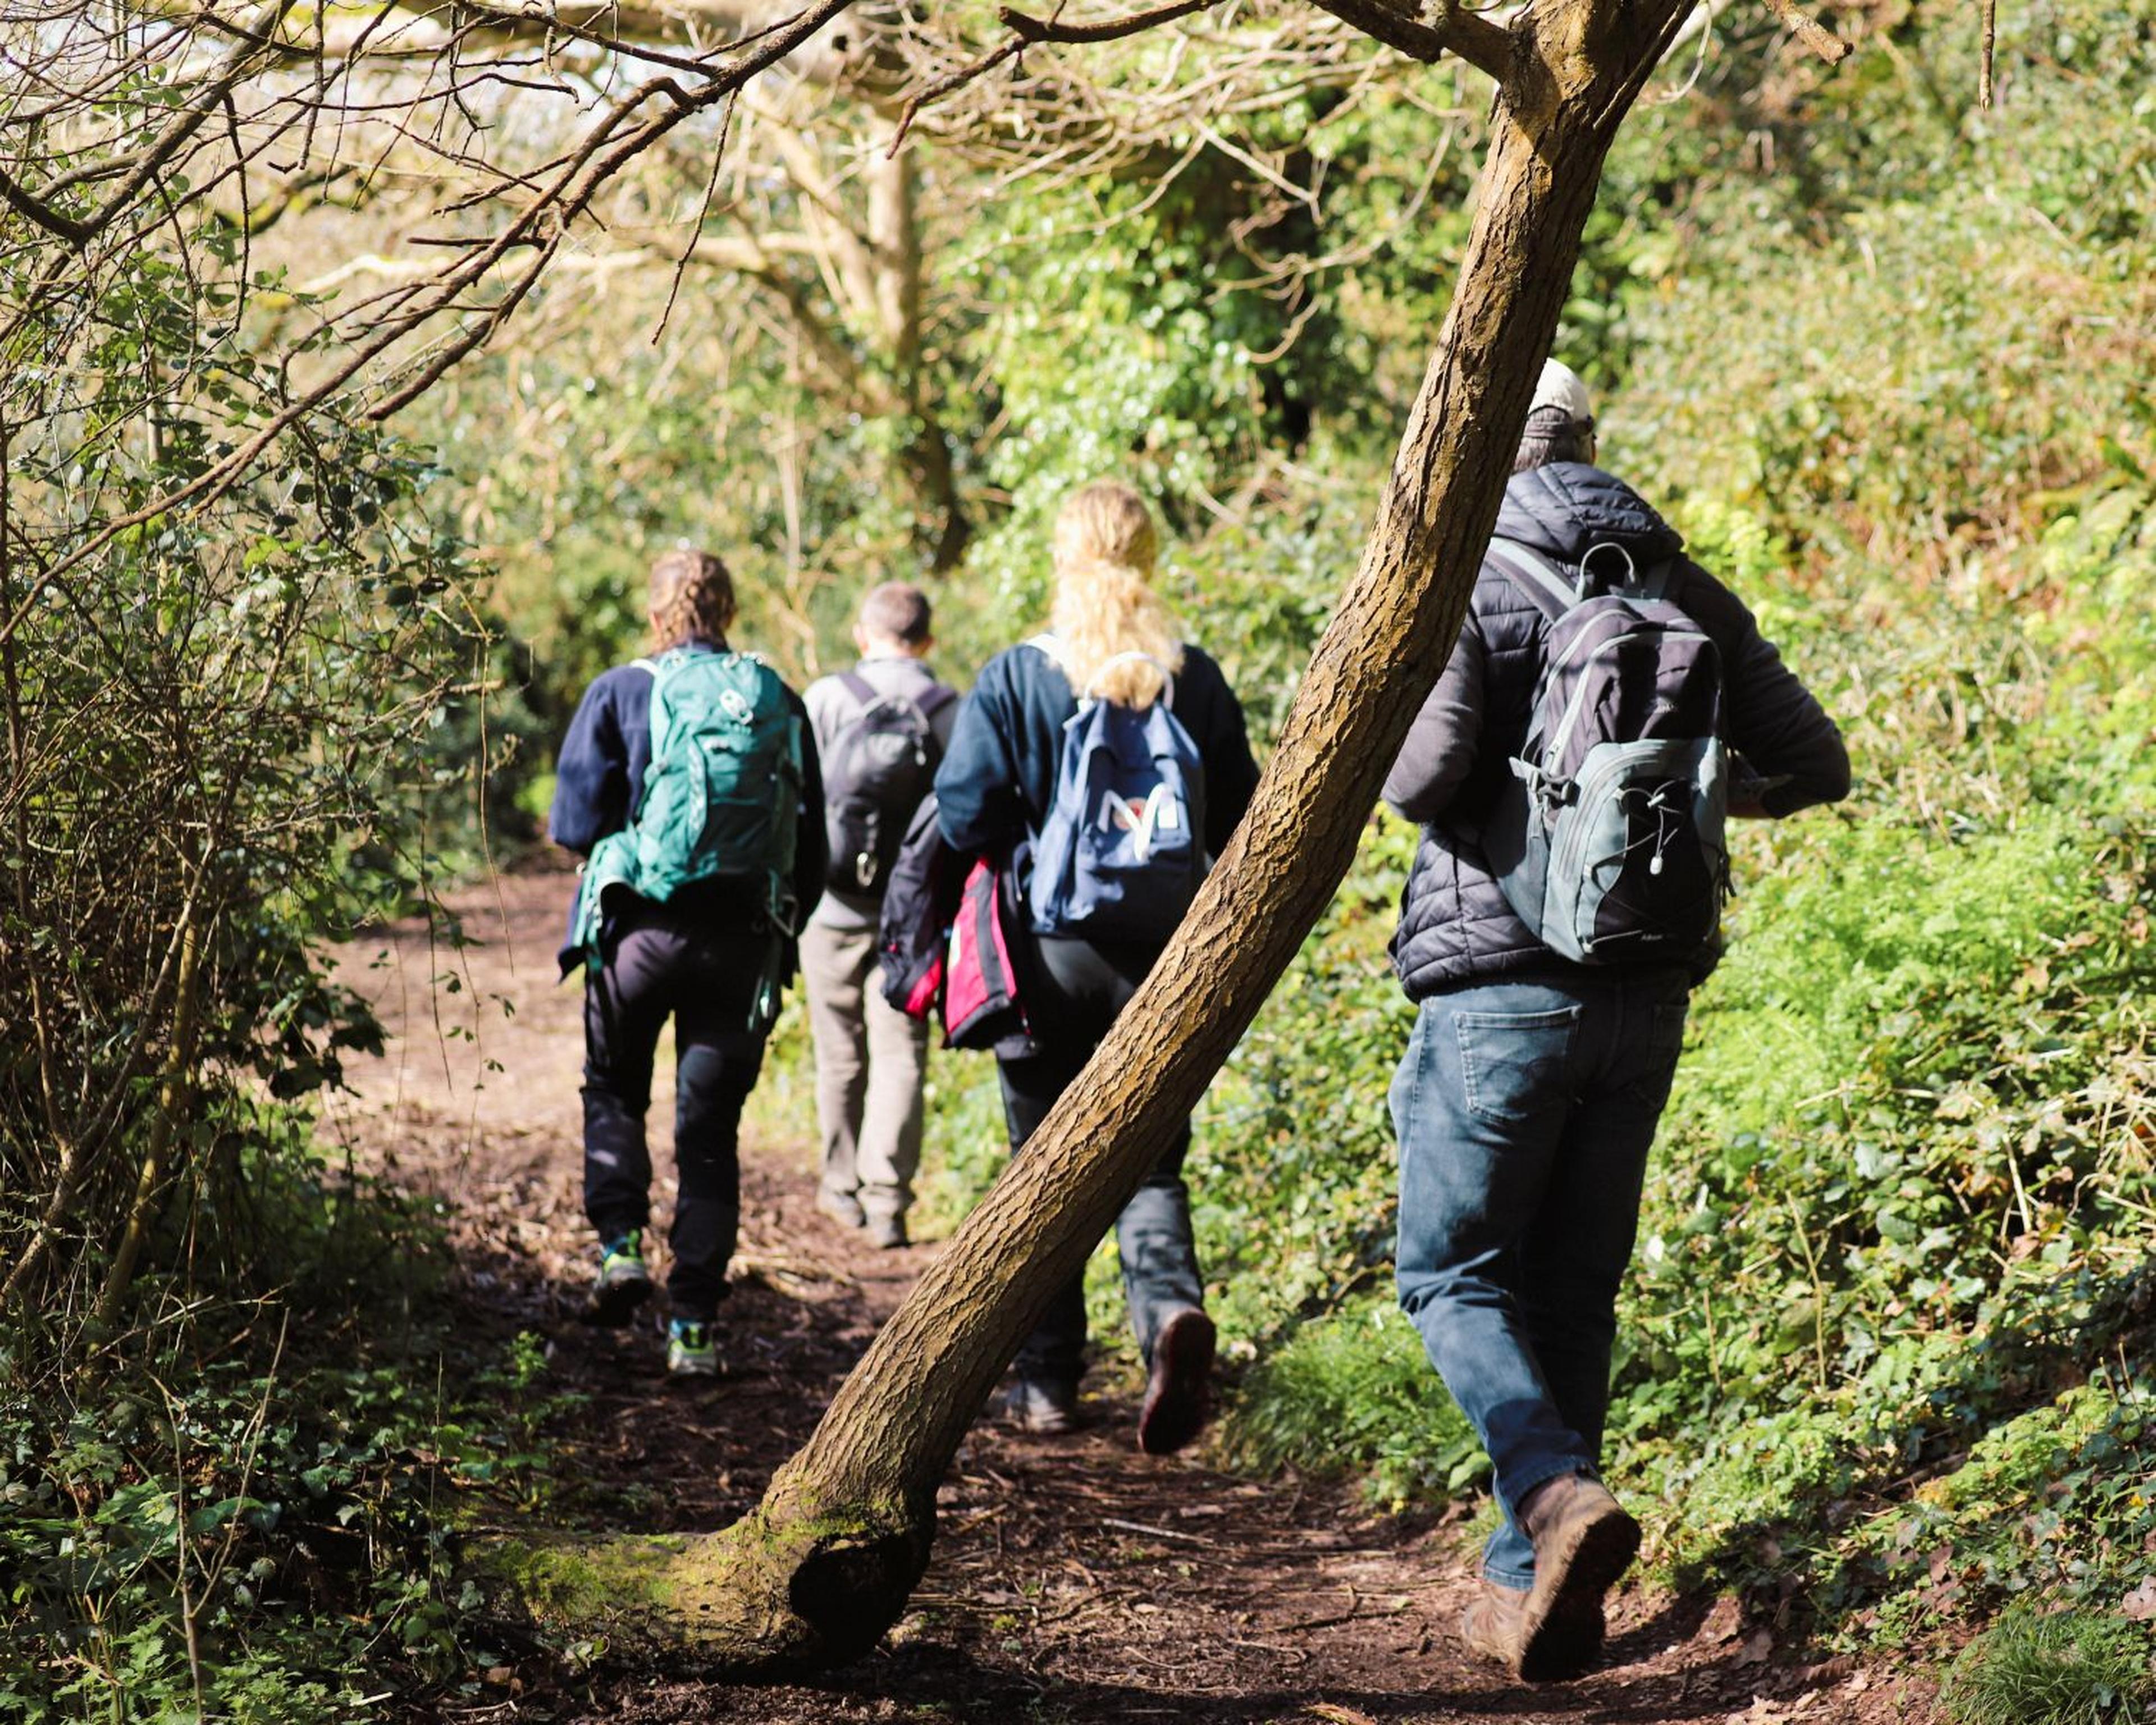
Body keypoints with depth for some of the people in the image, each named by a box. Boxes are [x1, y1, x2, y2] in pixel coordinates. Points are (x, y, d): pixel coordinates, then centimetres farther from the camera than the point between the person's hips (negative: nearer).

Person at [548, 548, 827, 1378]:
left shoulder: (622, 693, -1)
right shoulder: (780, 704, 7)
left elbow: (575, 825, -3)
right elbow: (811, 849, 9)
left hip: (640, 927, -2)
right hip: (746, 937, 2)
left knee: (614, 1091, 20)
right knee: (711, 1128, 6)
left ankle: (621, 1244, -1)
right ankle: (694, 1326, 2)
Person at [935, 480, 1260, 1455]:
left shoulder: (1014, 679, -6)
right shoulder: (1196, 682, 0)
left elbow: (965, 815, -11)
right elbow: (1240, 821, 2)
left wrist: (1032, 859, 7)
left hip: (1048, 953, -1)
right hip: (1166, 960, 1)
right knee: (1147, 1161, 7)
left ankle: (1047, 1383, 16)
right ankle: (1171, 1304, -23)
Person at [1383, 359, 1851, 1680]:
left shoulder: (1466, 580, -8)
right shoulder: (1685, 590, 7)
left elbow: (1427, 769, -22)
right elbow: (1817, 764, 7)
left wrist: (1399, 779, 1)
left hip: (1501, 987, -5)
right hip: (1649, 992, 5)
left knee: (1455, 1275, 6)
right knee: (1574, 1292, 13)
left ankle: (1559, 1498, -18)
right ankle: (1536, 1591, 15)